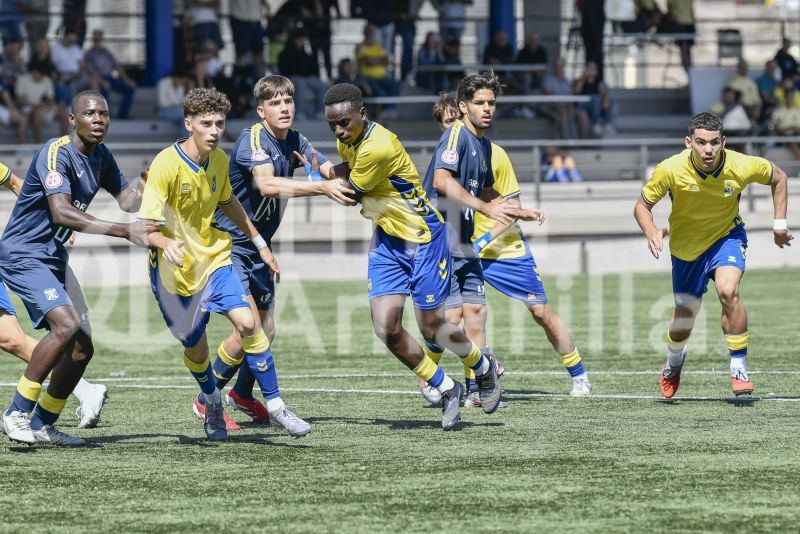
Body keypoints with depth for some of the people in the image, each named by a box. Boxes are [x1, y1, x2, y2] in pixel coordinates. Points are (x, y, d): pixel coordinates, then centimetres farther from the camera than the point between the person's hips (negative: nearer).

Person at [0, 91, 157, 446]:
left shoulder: (100, 156, 6)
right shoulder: (56, 153, -22)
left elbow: (127, 200, 13)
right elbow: (61, 213, -35)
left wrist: (145, 186, -12)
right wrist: (124, 231, -40)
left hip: (54, 257, 9)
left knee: (81, 347, 4)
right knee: (66, 324, -26)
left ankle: (43, 425, 18)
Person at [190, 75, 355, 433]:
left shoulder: (294, 142, 3)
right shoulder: (253, 140, -22)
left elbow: (329, 169, -11)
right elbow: (267, 184, -40)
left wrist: (333, 174, -36)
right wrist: (322, 187, -49)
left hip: (258, 246, 8)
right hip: (229, 241, -8)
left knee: (266, 330, 13)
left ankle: (242, 394, 37)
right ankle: (206, 401, -2)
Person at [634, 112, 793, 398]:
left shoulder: (741, 166, -25)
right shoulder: (670, 170, -27)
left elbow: (778, 177, -3)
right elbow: (642, 206, -12)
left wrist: (779, 224, -5)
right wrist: (651, 232, -32)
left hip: (726, 237, -1)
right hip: (685, 247, 1)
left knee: (728, 290, -32)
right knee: (682, 324, 12)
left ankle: (739, 369, -20)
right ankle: (673, 362, 50)